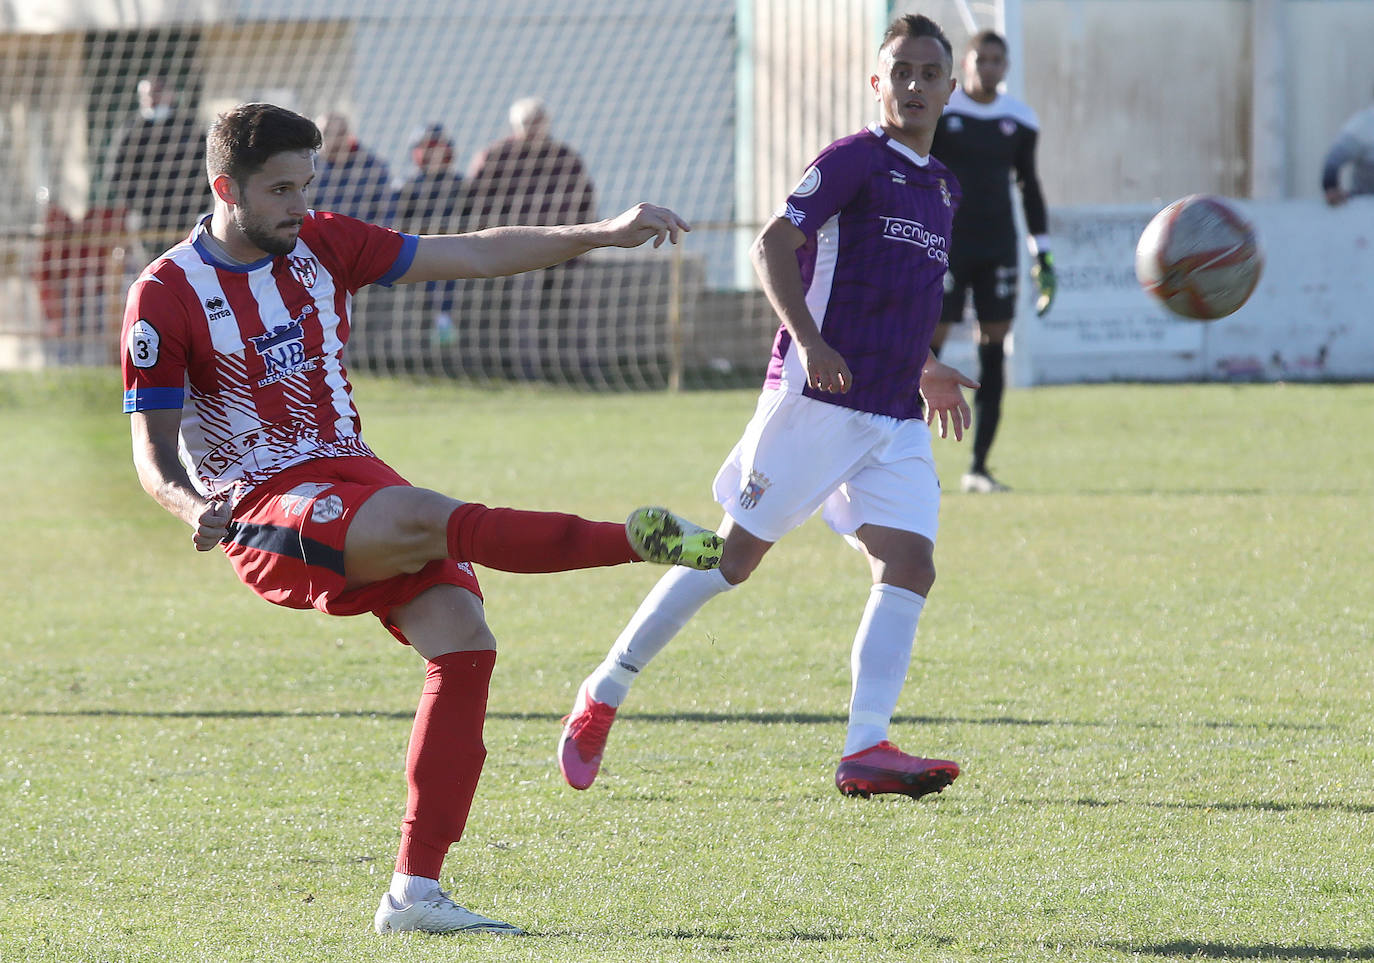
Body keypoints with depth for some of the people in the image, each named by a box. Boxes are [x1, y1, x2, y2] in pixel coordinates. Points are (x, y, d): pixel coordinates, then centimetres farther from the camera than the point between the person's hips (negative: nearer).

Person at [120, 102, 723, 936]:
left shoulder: (325, 244, 7)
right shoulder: (166, 295, -6)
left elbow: (472, 254, 8)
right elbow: (152, 446, -7)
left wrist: (603, 235, 1)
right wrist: (192, 506, -29)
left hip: (353, 480, 6)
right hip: (264, 508, -6)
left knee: (463, 641, -14)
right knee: (427, 517, -34)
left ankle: (416, 891, -13)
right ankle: (636, 542, -34)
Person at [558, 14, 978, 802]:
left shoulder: (943, 188, 18)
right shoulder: (855, 160, -7)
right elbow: (773, 246, -16)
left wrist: (926, 371, 27)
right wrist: (809, 341, -27)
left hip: (895, 420, 7)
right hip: (816, 402, -7)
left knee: (910, 565, -10)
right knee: (735, 554, -4)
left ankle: (866, 749, -15)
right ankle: (605, 693, 8)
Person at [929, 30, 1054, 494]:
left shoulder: (1019, 119, 9)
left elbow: (1029, 186, 16)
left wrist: (1043, 255, 15)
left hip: (998, 247, 4)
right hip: (945, 244, -4)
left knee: (994, 355, 0)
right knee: (928, 347, -8)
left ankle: (978, 468, 5)